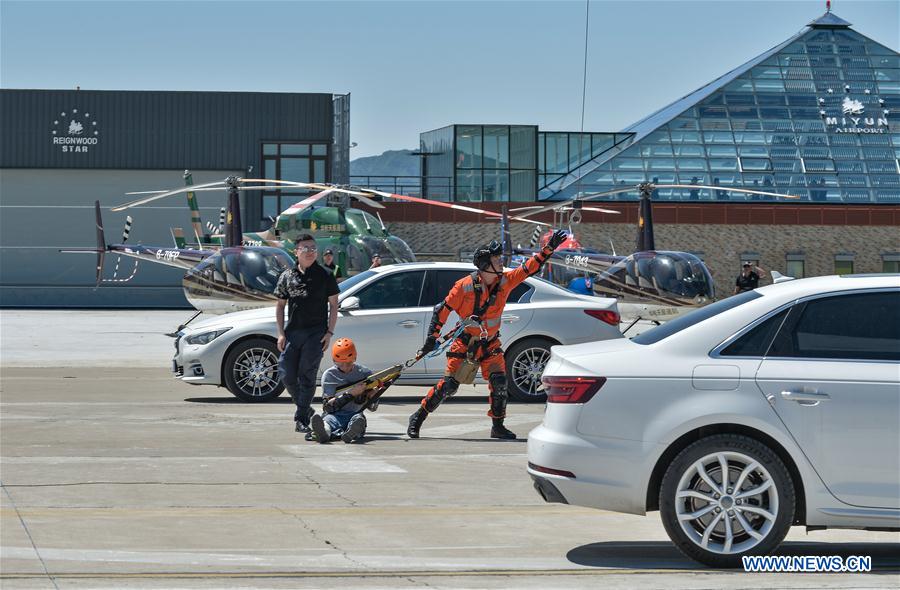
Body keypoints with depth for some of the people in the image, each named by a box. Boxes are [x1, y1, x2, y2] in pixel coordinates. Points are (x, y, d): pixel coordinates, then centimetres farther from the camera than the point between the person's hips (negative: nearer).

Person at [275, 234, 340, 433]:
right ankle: (304, 409, 23)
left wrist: (329, 332, -4)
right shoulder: (287, 276, 10)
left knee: (307, 376, -7)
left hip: (316, 333, -3)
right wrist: (281, 333, 3)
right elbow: (280, 305, 13)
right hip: (292, 332, 3)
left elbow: (333, 305, 5)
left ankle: (301, 419, -4)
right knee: (287, 375, 2)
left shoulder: (325, 276, 3)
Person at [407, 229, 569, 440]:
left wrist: (550, 247, -12)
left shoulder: (505, 281, -5)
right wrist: (432, 338, -10)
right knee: (449, 385, -6)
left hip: (490, 344, 4)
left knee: (499, 383, -8)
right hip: (465, 342, -4)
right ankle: (418, 417, 8)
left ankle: (498, 427, 6)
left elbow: (529, 268, -2)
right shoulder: (465, 286, -16)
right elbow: (442, 310, -9)